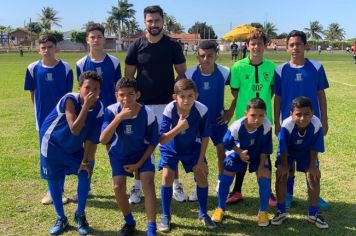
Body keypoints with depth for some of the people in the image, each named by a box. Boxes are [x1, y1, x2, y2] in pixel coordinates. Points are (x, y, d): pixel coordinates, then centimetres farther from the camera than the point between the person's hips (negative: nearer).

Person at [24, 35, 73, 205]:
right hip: (44, 118, 2)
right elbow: (32, 93, 7)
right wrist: (40, 110, 7)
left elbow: (68, 94, 0)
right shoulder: (33, 68, -3)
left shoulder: (65, 68, -7)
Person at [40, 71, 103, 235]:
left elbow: (91, 138, -11)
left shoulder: (99, 108, -18)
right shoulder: (70, 99, -30)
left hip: (76, 147, 3)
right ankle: (61, 218, 24)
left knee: (85, 174, -8)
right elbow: (75, 130, -40)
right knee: (54, 180, 4)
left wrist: (86, 161, -11)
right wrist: (86, 106, -42)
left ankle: (80, 215, 14)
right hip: (53, 144, -3)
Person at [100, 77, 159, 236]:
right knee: (118, 187, -12)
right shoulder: (112, 111, -24)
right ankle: (129, 222, 16)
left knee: (148, 183, -20)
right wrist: (119, 117, -43)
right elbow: (103, 140, -35)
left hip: (142, 153, -1)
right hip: (119, 154, 1)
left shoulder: (148, 114, -25)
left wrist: (139, 163, -14)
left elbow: (152, 143, -11)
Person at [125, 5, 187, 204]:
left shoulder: (173, 45, 0)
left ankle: (176, 185, 17)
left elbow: (182, 73, 5)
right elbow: (128, 76, 4)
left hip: (166, 104, 0)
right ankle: (138, 186, 18)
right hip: (142, 104, 1)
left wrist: (176, 94, -7)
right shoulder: (137, 46, 1)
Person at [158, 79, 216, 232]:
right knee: (167, 176, -15)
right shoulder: (169, 110, -31)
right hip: (170, 148, -1)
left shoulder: (202, 110, -28)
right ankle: (165, 216, 3)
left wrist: (201, 160, -11)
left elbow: (205, 137, -13)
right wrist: (178, 128, -45)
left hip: (192, 147, 1)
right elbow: (162, 140, -30)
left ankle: (203, 214, 17)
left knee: (202, 176, -6)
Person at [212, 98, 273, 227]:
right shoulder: (236, 127, -36)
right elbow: (227, 143, -14)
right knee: (225, 178, -5)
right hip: (238, 152, 0)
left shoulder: (267, 126, -36)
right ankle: (220, 209, 16)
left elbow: (265, 148, -20)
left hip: (259, 155, 0)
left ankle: (263, 212, 8)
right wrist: (239, 152, -22)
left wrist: (262, 165, -16)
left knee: (265, 178, -14)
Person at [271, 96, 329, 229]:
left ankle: (313, 214, 9)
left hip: (306, 151, 1)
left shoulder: (316, 125, -36)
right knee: (281, 174, -12)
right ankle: (281, 212, 5)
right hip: (288, 150, -1)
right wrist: (284, 165, -15)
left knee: (313, 176, -8)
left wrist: (312, 166, -15)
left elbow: (314, 148, -21)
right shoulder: (287, 125, -39)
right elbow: (283, 148, -24)